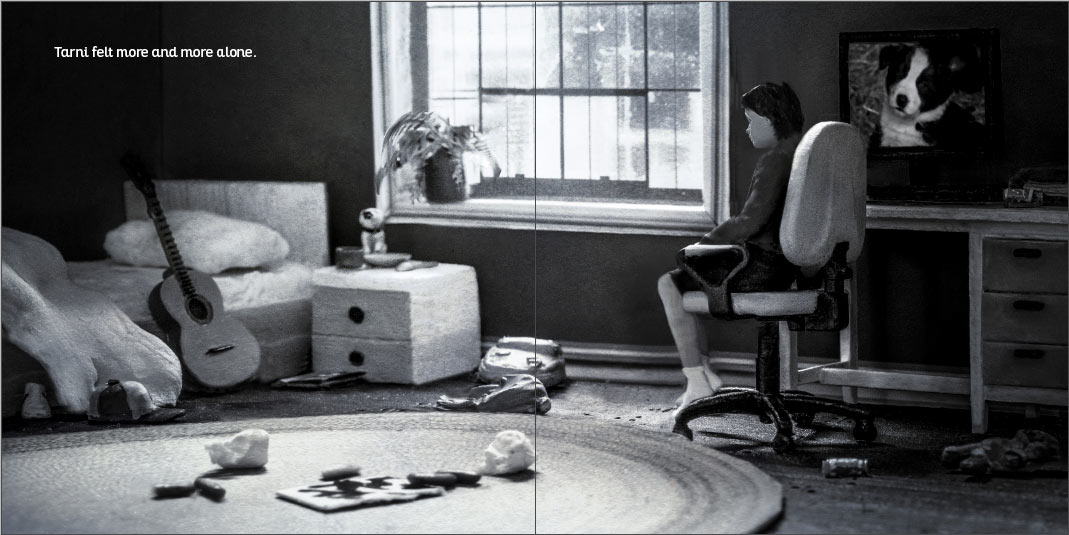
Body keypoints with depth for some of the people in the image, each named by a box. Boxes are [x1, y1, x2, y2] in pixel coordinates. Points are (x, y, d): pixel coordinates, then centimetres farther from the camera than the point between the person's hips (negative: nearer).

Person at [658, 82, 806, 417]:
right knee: (680, 280, 20)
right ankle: (701, 374, 18)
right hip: (784, 263, 10)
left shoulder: (775, 161, -20)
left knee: (669, 285, 0)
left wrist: (705, 243, -11)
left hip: (762, 267, -10)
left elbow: (751, 221, -26)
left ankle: (698, 381, 0)